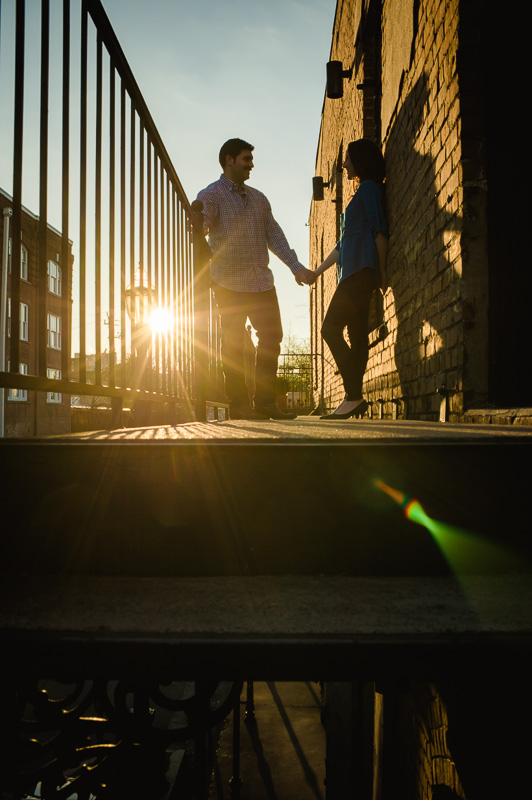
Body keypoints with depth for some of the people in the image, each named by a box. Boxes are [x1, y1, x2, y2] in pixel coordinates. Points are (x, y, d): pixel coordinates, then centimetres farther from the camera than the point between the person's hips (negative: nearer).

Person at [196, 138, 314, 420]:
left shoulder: (258, 198, 18)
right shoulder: (211, 195, 1)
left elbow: (274, 236, 16)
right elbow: (201, 222, -16)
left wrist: (296, 267, 7)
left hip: (261, 280, 6)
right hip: (229, 282, -6)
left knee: (272, 336, 3)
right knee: (233, 343, -3)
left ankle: (265, 402, 12)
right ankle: (239, 405, 5)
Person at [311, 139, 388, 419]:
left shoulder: (368, 188, -2)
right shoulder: (361, 193, 28)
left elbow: (379, 230, -12)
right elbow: (343, 243, 29)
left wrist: (382, 270, -15)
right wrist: (318, 271, 30)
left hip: (361, 270, -9)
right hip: (355, 273, 9)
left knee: (330, 329, -14)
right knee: (356, 335, 3)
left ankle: (354, 396, -15)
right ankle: (354, 398, 2)